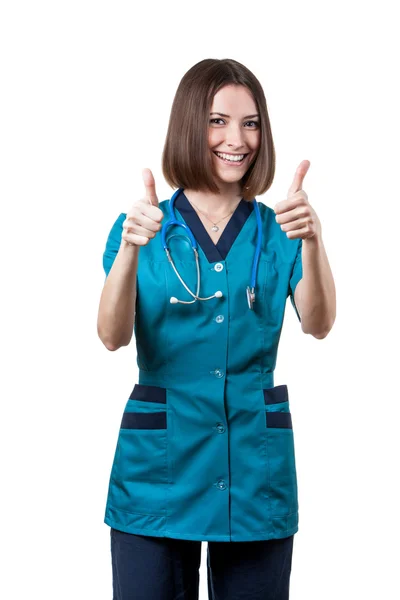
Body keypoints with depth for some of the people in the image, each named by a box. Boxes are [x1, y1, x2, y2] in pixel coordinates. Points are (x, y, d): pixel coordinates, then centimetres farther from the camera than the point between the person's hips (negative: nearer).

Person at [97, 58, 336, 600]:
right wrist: (131, 248, -30)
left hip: (256, 468, 1)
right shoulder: (145, 228, 1)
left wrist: (312, 243, -31)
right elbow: (113, 336, -12)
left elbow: (318, 325, -13)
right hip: (159, 461, -1)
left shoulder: (278, 231, 4)